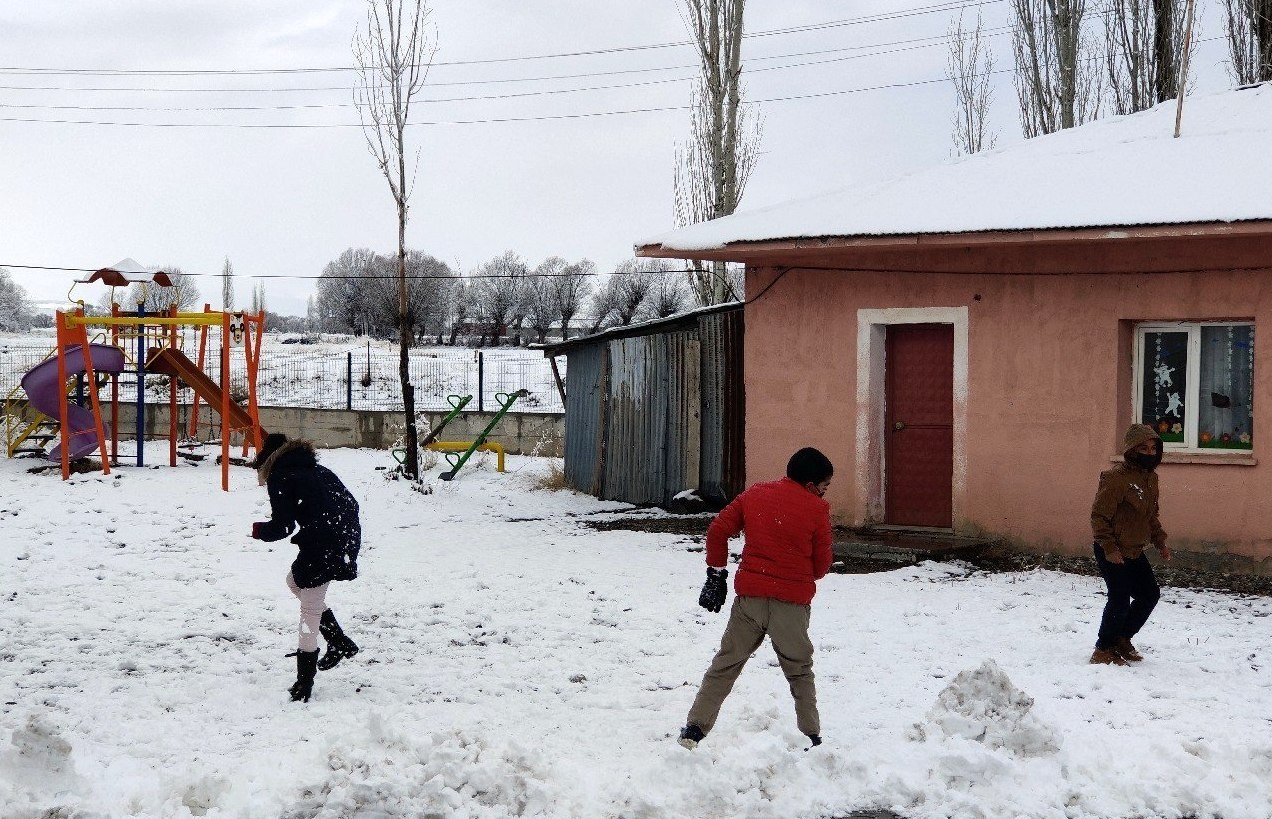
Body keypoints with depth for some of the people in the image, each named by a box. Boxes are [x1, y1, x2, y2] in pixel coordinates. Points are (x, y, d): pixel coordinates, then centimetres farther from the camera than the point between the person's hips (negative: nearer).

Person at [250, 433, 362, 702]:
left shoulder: (280, 477, 2)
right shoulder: (317, 470, 24)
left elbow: (282, 526, -4)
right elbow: (351, 503, 20)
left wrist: (259, 530, 15)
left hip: (323, 545, -8)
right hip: (349, 537, 8)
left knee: (311, 609, -1)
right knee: (294, 581, 26)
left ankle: (304, 682, 3)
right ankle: (340, 642, 23)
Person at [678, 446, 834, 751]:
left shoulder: (755, 494, 7)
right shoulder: (817, 509, -4)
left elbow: (718, 530, 4)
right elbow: (821, 565, 0)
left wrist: (716, 574, 11)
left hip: (749, 596, 2)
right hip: (793, 602, -2)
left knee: (725, 665, 10)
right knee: (800, 672, 16)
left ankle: (694, 730, 5)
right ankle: (811, 736, 14)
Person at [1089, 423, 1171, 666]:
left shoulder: (1150, 478, 9)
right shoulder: (1116, 478, -19)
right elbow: (1099, 515, -19)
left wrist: (1160, 541, 14)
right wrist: (1110, 548, -23)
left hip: (1135, 552, 9)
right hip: (1113, 554, -9)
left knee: (1150, 594, 12)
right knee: (1120, 600, -9)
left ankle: (1122, 638, 28)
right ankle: (1104, 650, 8)